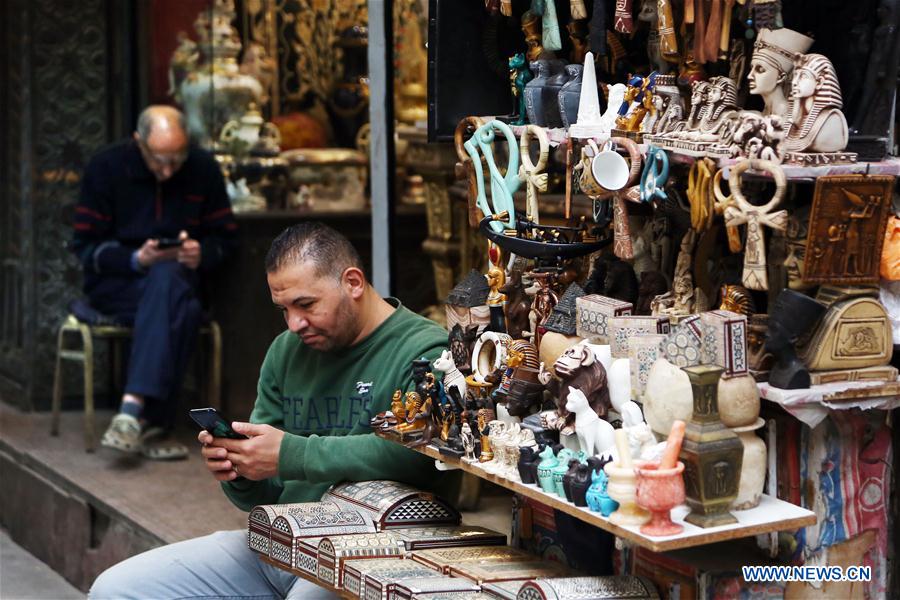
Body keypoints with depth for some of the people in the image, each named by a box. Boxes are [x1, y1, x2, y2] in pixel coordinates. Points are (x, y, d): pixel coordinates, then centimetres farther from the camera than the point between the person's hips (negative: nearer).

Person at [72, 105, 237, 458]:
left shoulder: (203, 168, 0)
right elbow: (85, 246, -5)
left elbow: (224, 237, 7)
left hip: (177, 278, 2)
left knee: (166, 279, -38)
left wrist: (202, 254, -16)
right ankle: (154, 421, -38)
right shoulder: (107, 167, -6)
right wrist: (136, 259, -22)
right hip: (115, 283, -2)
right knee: (183, 309, -36)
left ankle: (133, 410, -42)